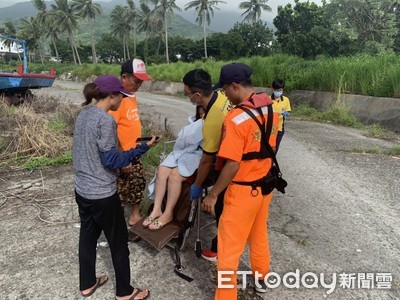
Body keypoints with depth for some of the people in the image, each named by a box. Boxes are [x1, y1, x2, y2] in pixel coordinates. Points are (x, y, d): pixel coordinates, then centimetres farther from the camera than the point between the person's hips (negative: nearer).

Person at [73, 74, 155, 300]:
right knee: (119, 242, 9)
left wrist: (123, 162, 15)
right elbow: (110, 160, -20)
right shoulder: (106, 120, -21)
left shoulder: (83, 115, 6)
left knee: (87, 236, 22)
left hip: (82, 190, 9)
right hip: (102, 194, -8)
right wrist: (143, 148, -17)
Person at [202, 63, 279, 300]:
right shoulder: (271, 109, 0)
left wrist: (213, 195, -14)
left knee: (229, 249, 8)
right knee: (259, 237, 28)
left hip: (243, 191, -8)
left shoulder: (236, 118, -25)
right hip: (265, 185, 8)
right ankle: (262, 279, 50)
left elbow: (232, 166, -25)